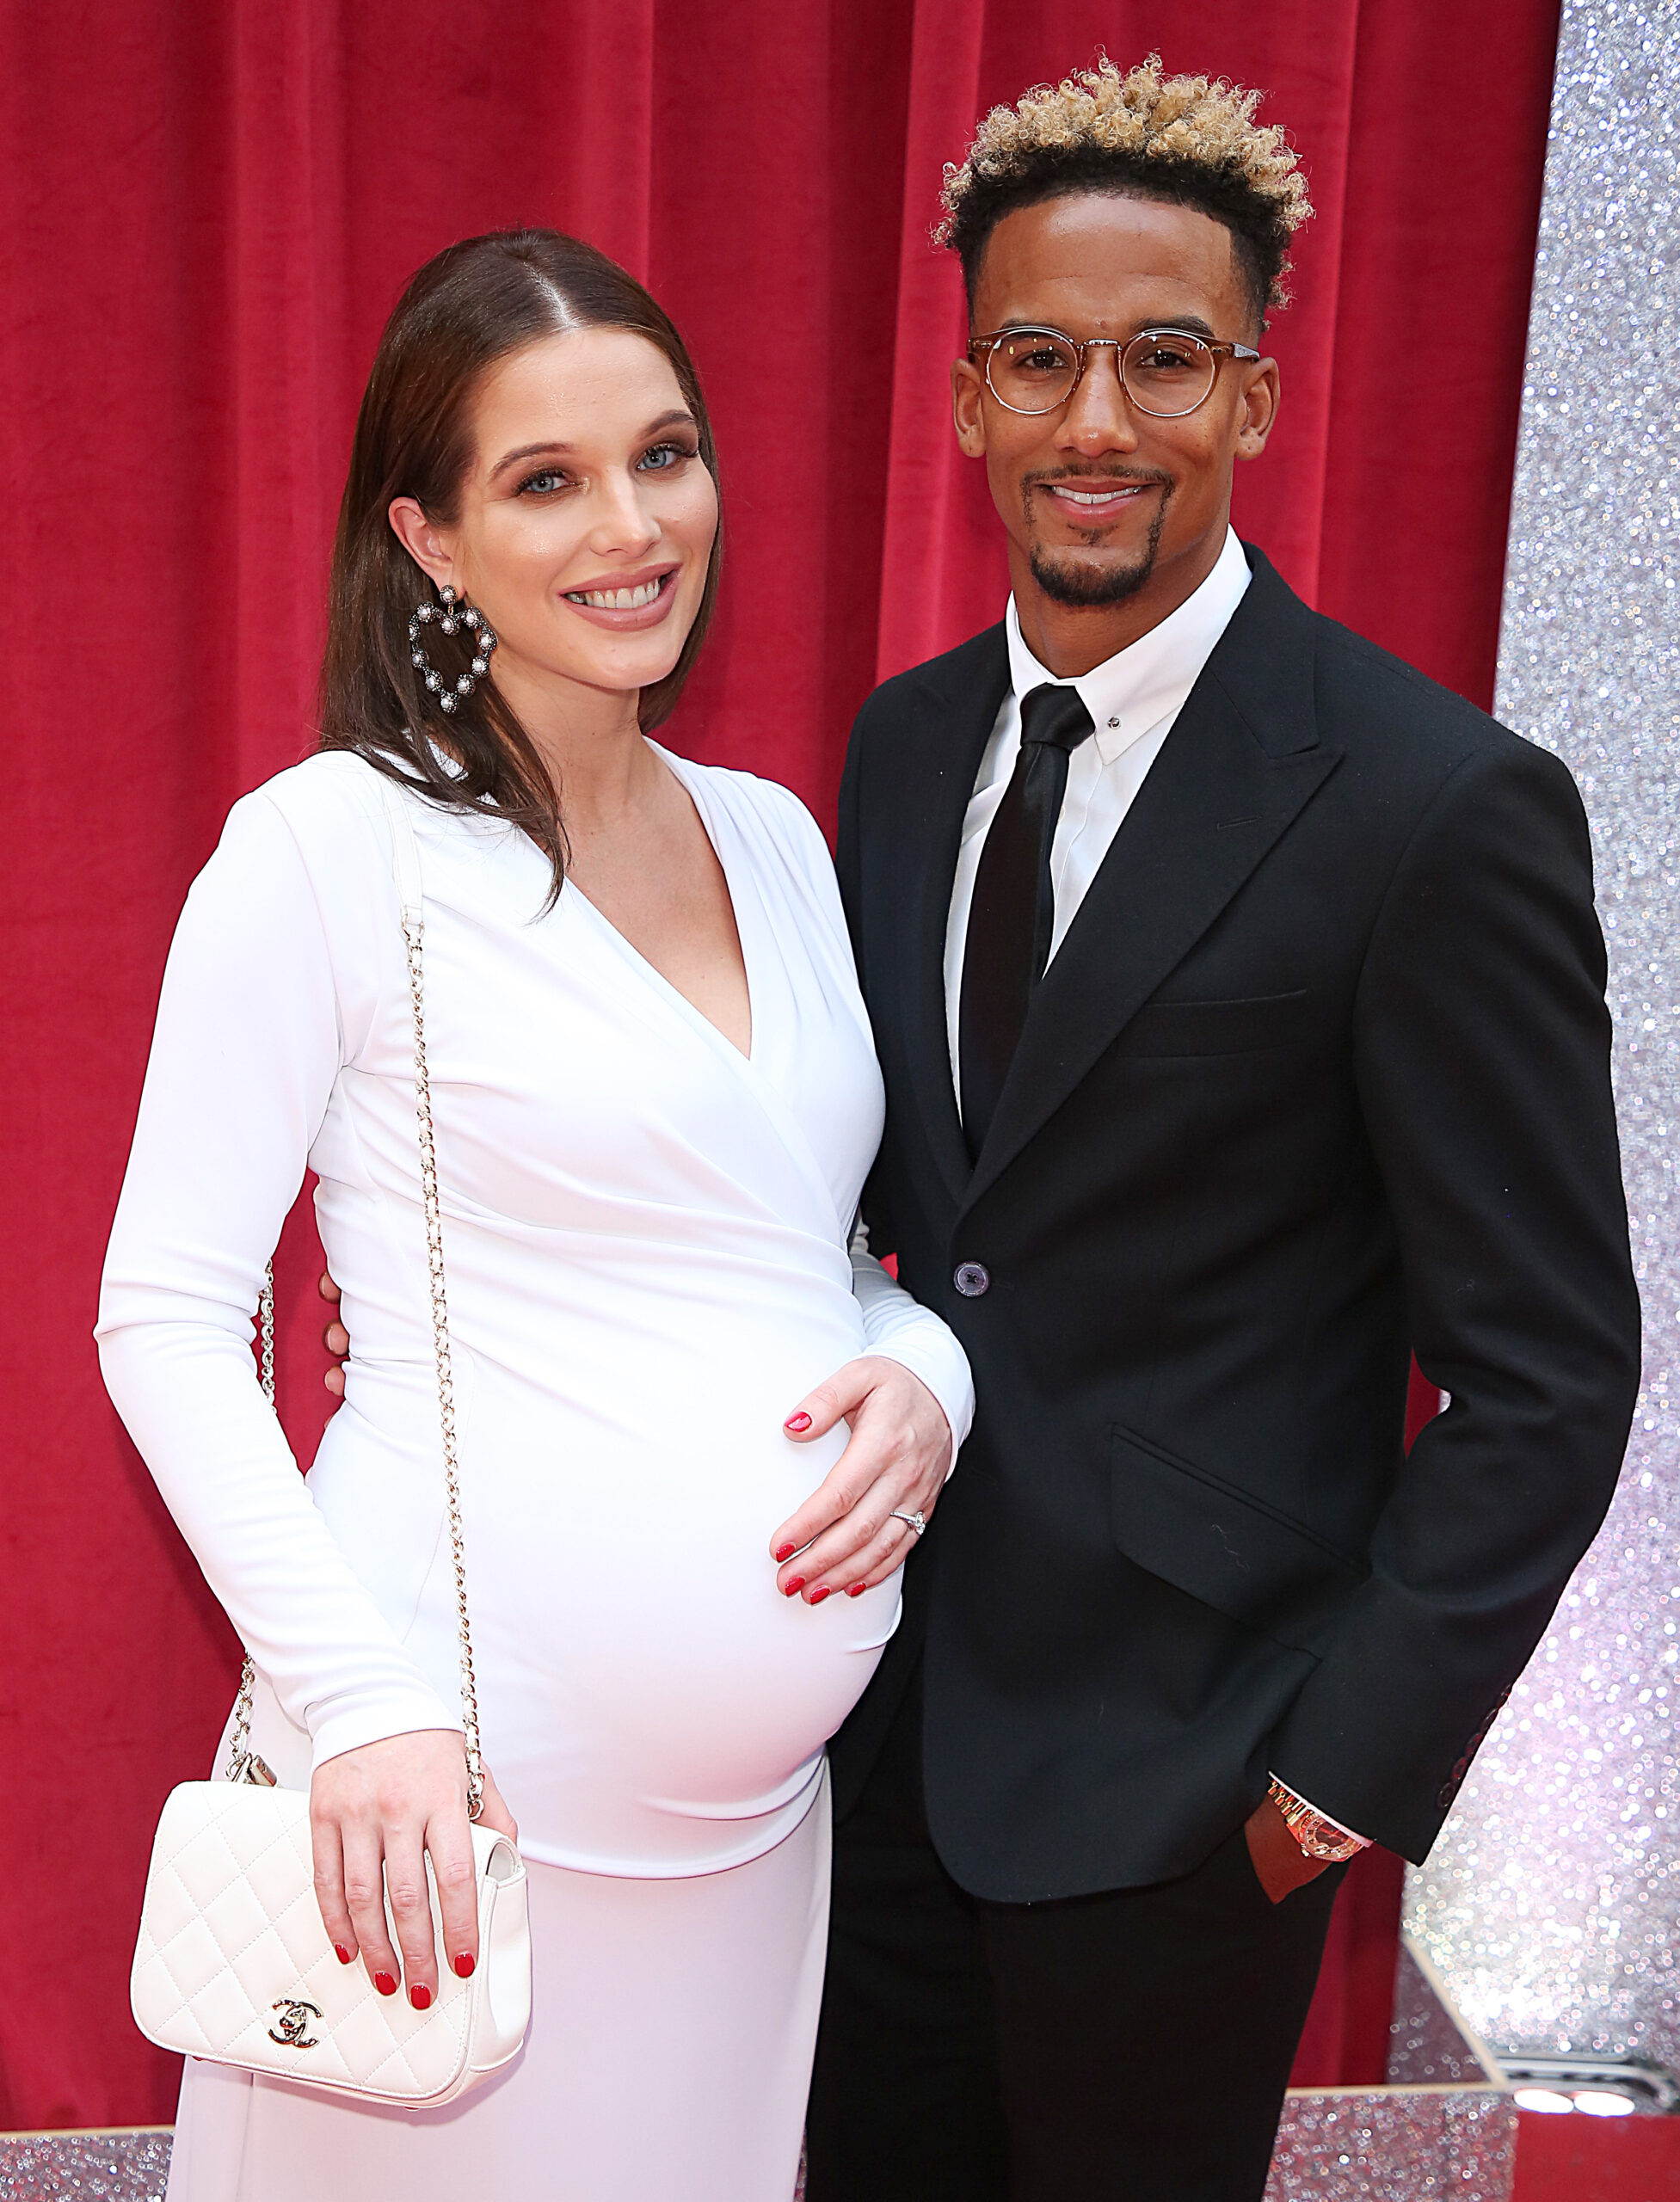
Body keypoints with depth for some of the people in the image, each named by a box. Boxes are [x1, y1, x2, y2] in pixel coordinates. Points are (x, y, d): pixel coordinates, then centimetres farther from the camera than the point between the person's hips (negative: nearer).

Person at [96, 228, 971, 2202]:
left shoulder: (774, 835, 8)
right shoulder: (327, 845, -10)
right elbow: (166, 1318, -10)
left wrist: (919, 1369, -5)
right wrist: (360, 1698, -19)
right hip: (453, 1781, -5)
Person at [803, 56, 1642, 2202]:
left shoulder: (1438, 809, -18)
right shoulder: (902, 741, 2)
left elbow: (1548, 1377, -14)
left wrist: (1353, 1761, -14)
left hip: (1174, 1775, -5)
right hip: (892, 1699, 6)